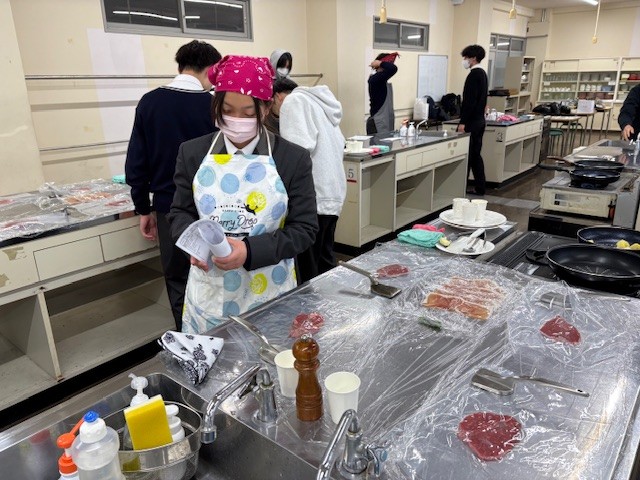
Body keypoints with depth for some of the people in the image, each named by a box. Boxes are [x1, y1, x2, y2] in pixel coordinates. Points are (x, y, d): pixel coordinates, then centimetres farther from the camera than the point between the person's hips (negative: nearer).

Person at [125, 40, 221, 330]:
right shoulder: (213, 105, -9)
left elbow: (136, 164, 0)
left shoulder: (150, 102, -1)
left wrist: (144, 210, 9)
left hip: (169, 208, 2)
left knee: (178, 284, 14)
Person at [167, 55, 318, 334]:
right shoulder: (193, 153, 1)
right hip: (208, 292, 2)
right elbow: (180, 212, 9)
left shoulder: (293, 159, -7)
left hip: (269, 292, -1)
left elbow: (304, 229, -7)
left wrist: (251, 251, -22)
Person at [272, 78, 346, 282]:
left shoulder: (293, 101, -4)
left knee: (307, 269, -3)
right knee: (324, 260, 17)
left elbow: (301, 145, -20)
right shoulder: (317, 102, 22)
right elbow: (338, 144, 21)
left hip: (313, 194, -9)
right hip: (332, 192, 10)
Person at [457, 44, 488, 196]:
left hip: (471, 122, -10)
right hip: (479, 120, 10)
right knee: (475, 155, 12)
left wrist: (463, 122, -20)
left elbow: (469, 101, -21)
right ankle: (480, 187, 17)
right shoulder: (482, 74, 16)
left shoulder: (473, 75, -14)